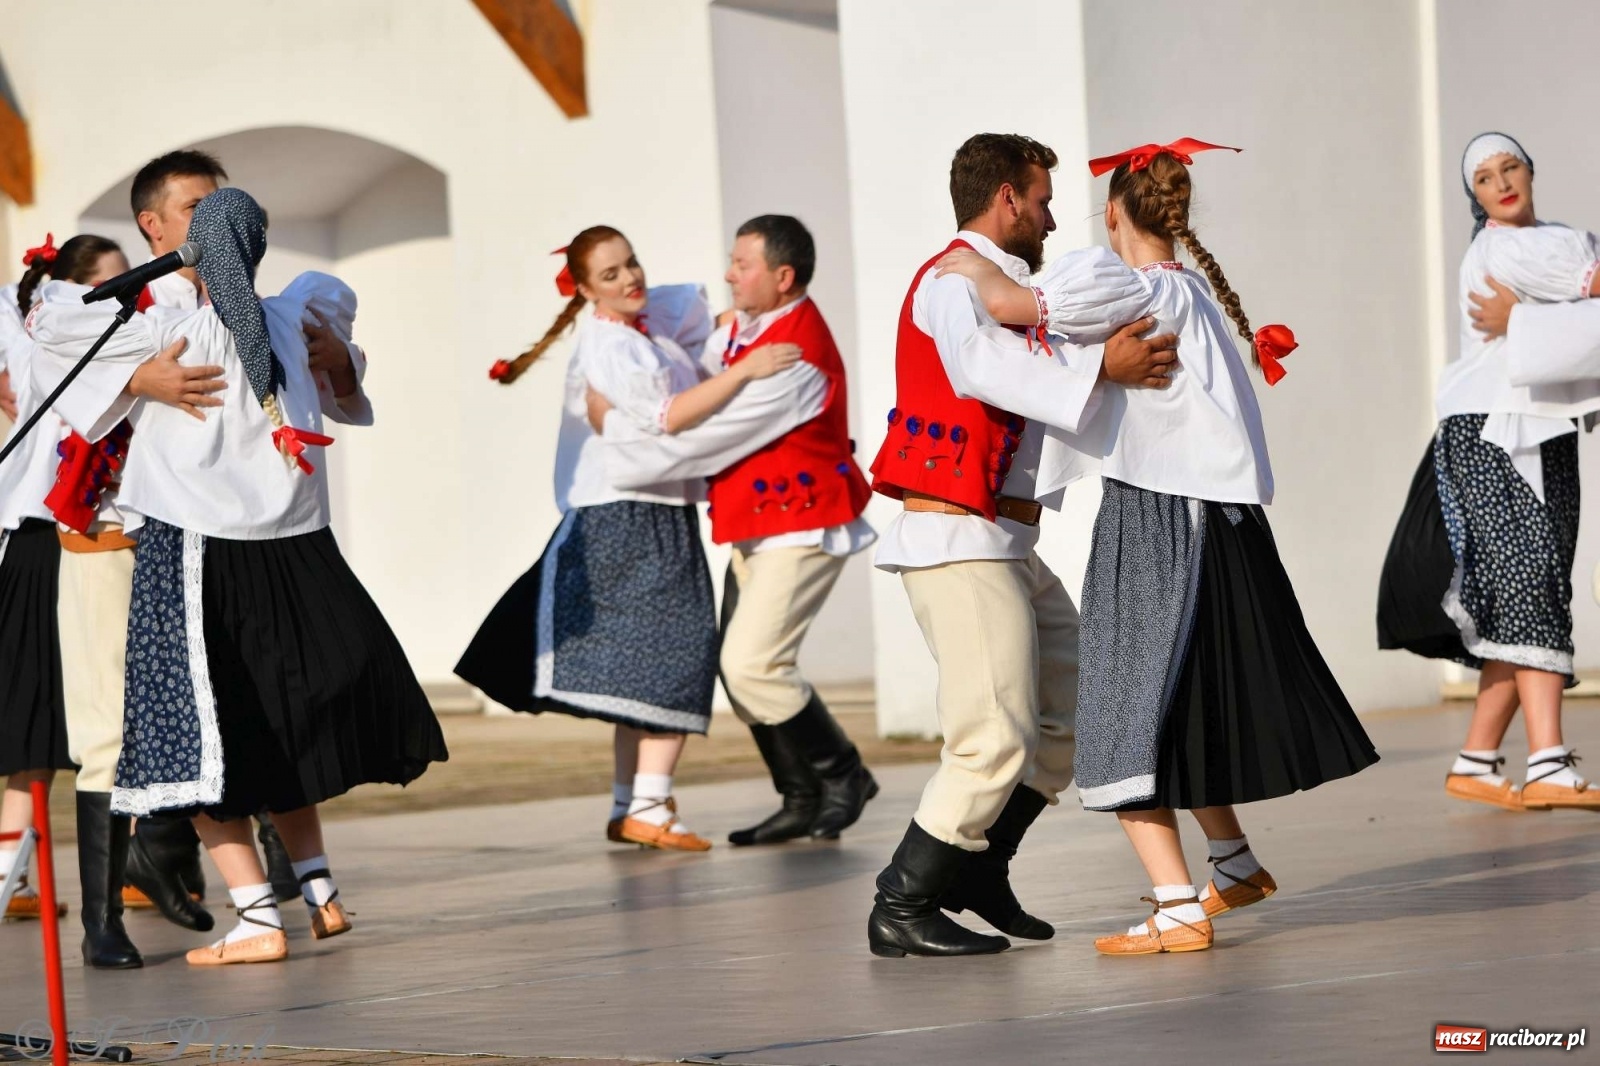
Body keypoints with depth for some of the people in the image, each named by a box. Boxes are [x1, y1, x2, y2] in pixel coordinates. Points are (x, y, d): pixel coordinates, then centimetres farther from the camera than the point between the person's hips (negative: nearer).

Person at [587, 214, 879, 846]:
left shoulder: (794, 357, -24)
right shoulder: (744, 328, 7)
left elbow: (702, 434, -24)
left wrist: (614, 424, -13)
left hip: (802, 528, -10)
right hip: (754, 528, 10)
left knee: (752, 664, -17)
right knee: (740, 669, 6)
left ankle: (842, 775, 2)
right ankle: (802, 801, 13)